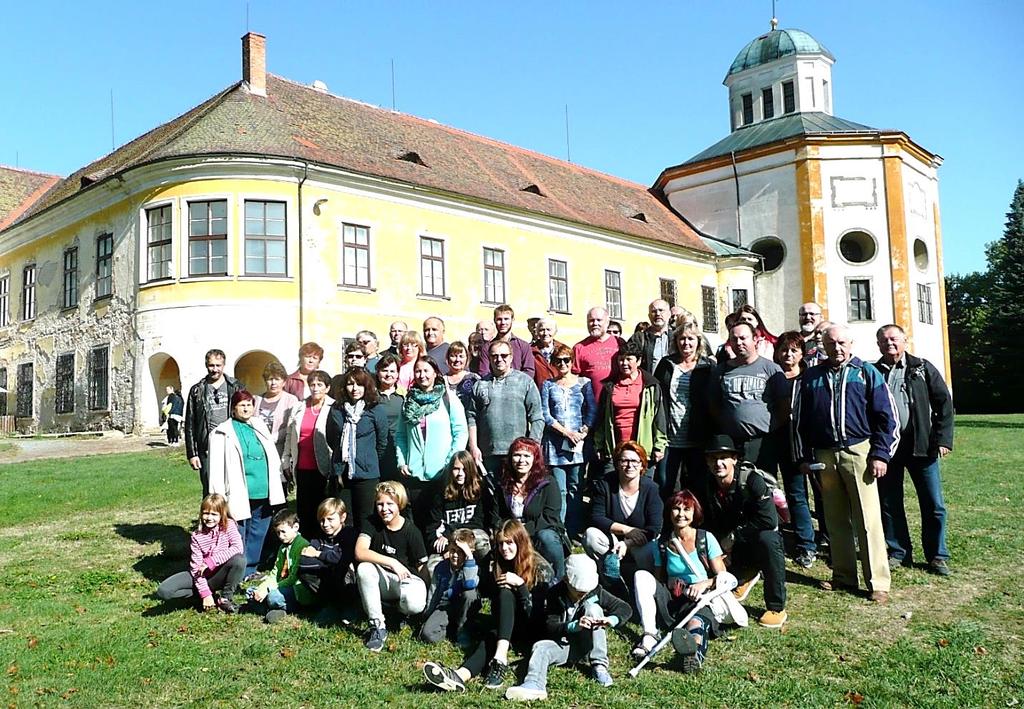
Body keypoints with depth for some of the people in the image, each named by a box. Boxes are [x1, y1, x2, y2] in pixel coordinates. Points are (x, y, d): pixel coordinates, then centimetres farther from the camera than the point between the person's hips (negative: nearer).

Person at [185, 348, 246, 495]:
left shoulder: (236, 387, 7)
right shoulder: (197, 390, 9)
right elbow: (190, 425, 9)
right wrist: (192, 453, 2)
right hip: (207, 450, 0)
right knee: (210, 492, 2)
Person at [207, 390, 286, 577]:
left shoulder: (260, 427, 14)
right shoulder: (223, 433, -3)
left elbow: (273, 458, 18)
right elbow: (216, 467, -6)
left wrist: (275, 490, 13)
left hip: (263, 493, 5)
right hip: (240, 496, -5)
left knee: (258, 535, 12)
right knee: (239, 537, 0)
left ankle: (250, 572, 24)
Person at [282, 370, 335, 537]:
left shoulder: (333, 409, -2)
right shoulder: (298, 408, 12)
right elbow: (289, 436, 16)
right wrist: (286, 461, 13)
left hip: (323, 467, -4)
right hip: (302, 467, 4)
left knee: (321, 508, 3)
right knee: (303, 506, 8)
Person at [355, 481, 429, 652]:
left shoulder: (412, 531, -13)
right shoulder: (372, 523, -9)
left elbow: (421, 566, -2)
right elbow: (360, 553, -25)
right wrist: (392, 563, -32)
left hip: (407, 578, -2)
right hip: (382, 580, 2)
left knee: (414, 604, -36)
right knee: (364, 568, -32)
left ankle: (401, 609, 7)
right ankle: (377, 626, -20)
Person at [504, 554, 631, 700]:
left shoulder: (596, 592, -6)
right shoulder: (555, 595, -7)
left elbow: (626, 608, -6)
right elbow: (550, 627, -16)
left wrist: (612, 620, -30)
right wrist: (575, 626, -35)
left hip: (589, 646, -1)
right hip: (564, 643, 1)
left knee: (592, 606, -23)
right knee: (540, 647, -27)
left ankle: (599, 666, -25)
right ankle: (535, 685, -56)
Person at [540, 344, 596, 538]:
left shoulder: (584, 382, 10)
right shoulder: (548, 385, 10)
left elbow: (592, 410, 4)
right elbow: (544, 414, 1)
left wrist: (583, 432, -10)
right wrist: (566, 432, -8)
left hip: (578, 442, 0)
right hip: (554, 443, 0)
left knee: (576, 489, 2)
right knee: (559, 490, -3)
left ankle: (574, 533, 7)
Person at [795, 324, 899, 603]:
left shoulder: (867, 373, 3)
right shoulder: (812, 377, 11)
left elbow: (886, 415, 1)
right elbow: (800, 419, 14)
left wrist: (880, 454, -6)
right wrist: (805, 457, 10)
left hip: (858, 452, -3)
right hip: (825, 455, 3)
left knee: (868, 520, -4)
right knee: (836, 520, 9)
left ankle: (878, 582, 2)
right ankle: (843, 576, 19)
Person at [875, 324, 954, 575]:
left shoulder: (922, 369, 4)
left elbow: (944, 403, 3)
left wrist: (943, 439, -6)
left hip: (920, 445, -1)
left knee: (933, 505, 3)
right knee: (889, 504, 8)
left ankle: (937, 556, 18)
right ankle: (899, 552, 23)